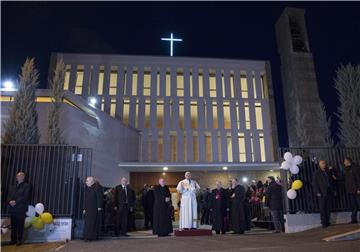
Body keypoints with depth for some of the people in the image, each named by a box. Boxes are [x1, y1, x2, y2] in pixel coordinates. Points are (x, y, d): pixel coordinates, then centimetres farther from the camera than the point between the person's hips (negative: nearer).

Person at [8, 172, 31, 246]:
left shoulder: (26, 186, 0)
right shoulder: (15, 186, 22)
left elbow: (25, 197, -11)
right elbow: (10, 195, 16)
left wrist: (16, 202, -16)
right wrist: (10, 201, -5)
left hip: (21, 210, -6)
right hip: (13, 209, 6)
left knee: (20, 226, -2)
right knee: (13, 226, 8)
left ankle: (19, 240, 4)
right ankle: (13, 239, 17)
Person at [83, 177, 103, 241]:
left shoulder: (97, 187, -7)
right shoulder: (87, 188, 16)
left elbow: (99, 198, -12)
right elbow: (86, 199, 19)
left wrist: (99, 207, -17)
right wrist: (84, 208, 15)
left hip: (95, 208, -7)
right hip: (88, 209, 7)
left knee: (94, 222, -4)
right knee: (88, 223, 4)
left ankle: (94, 236, 2)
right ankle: (88, 237, 7)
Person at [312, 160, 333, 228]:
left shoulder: (327, 172, 16)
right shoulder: (316, 173, 1)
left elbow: (330, 181, 18)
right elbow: (314, 183, -3)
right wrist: (317, 192, -10)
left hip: (329, 193, 5)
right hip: (322, 194, -5)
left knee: (328, 208, 5)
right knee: (322, 208, -3)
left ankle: (327, 222, 14)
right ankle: (324, 223, 1)